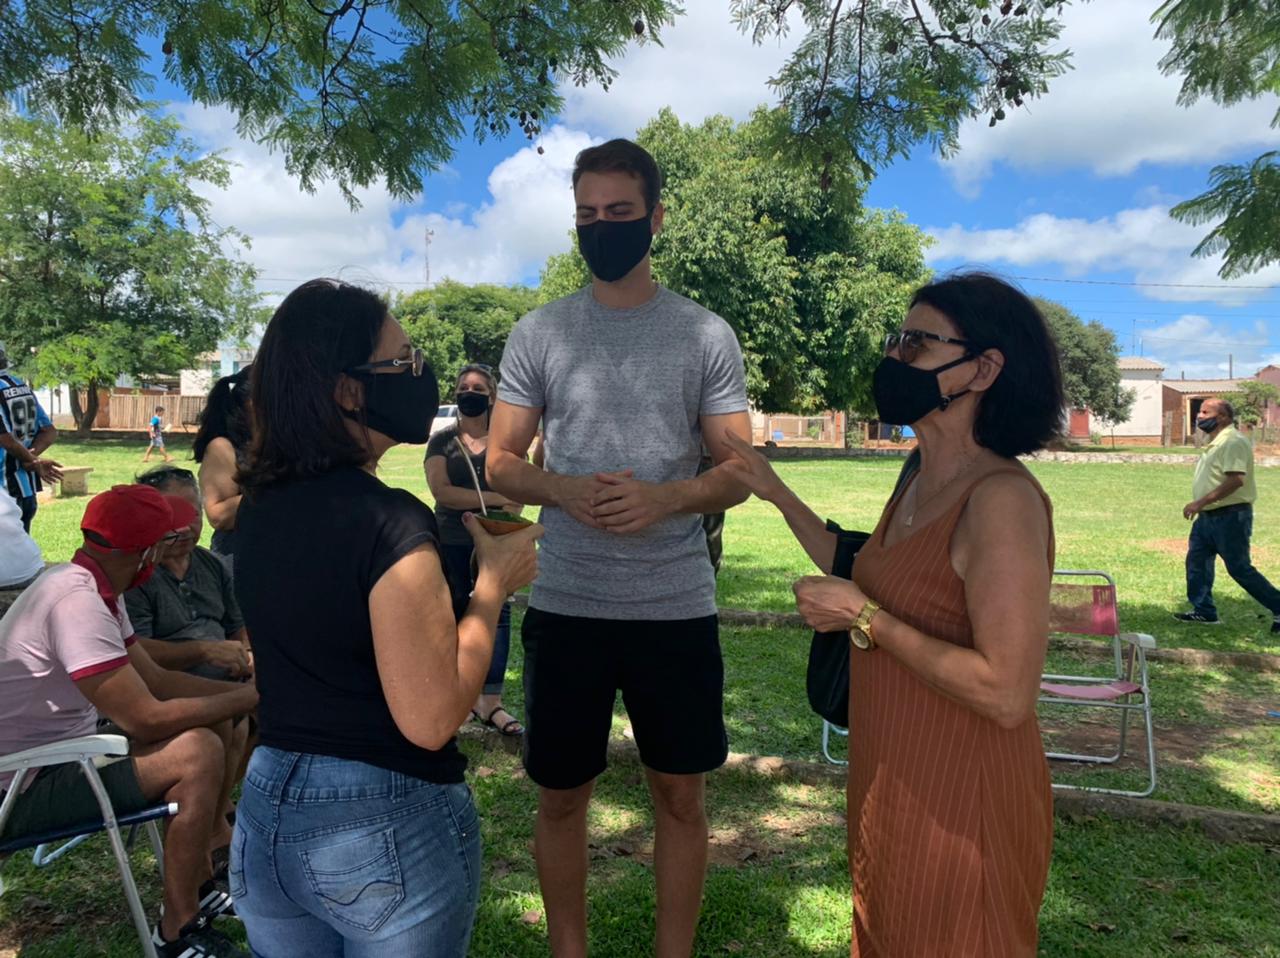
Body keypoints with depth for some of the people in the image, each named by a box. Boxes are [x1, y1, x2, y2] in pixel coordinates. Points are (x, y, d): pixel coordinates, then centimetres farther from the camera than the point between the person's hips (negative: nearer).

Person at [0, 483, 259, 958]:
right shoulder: (78, 601, -27)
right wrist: (249, 697, -18)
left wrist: (243, 688, -3)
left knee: (212, 724, 9)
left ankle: (201, 882, 19)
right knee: (199, 752, -22)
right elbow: (146, 719, -29)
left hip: (60, 751, 10)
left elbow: (155, 679, 8)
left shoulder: (90, 587, 3)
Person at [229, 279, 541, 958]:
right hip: (388, 824, -7)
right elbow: (430, 718, -24)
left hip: (266, 807, 7)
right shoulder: (388, 520, -23)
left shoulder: (258, 508, 1)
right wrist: (492, 582, -13)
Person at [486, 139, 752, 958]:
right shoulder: (538, 333, 4)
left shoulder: (707, 336, 1)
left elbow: (739, 474, 0)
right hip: (566, 605, 1)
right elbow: (500, 463, 4)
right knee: (562, 796, 13)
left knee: (682, 795, 11)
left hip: (677, 607, 0)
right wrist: (565, 490, -17)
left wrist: (664, 497, -20)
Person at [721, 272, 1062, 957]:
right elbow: (869, 589, 14)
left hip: (962, 803, -9)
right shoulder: (919, 488, 3)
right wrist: (778, 495, 13)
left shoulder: (1001, 497, -25)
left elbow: (1006, 694, -29)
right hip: (890, 783, 9)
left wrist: (863, 619, -23)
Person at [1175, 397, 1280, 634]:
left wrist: (1200, 502, -28)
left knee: (1239, 569, -4)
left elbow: (1236, 480, -29)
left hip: (1230, 516, -10)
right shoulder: (1215, 443, 13)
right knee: (1196, 561, 10)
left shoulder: (1233, 442, -19)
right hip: (1208, 517, 10)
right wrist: (1200, 507, 20)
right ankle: (1204, 612, 17)